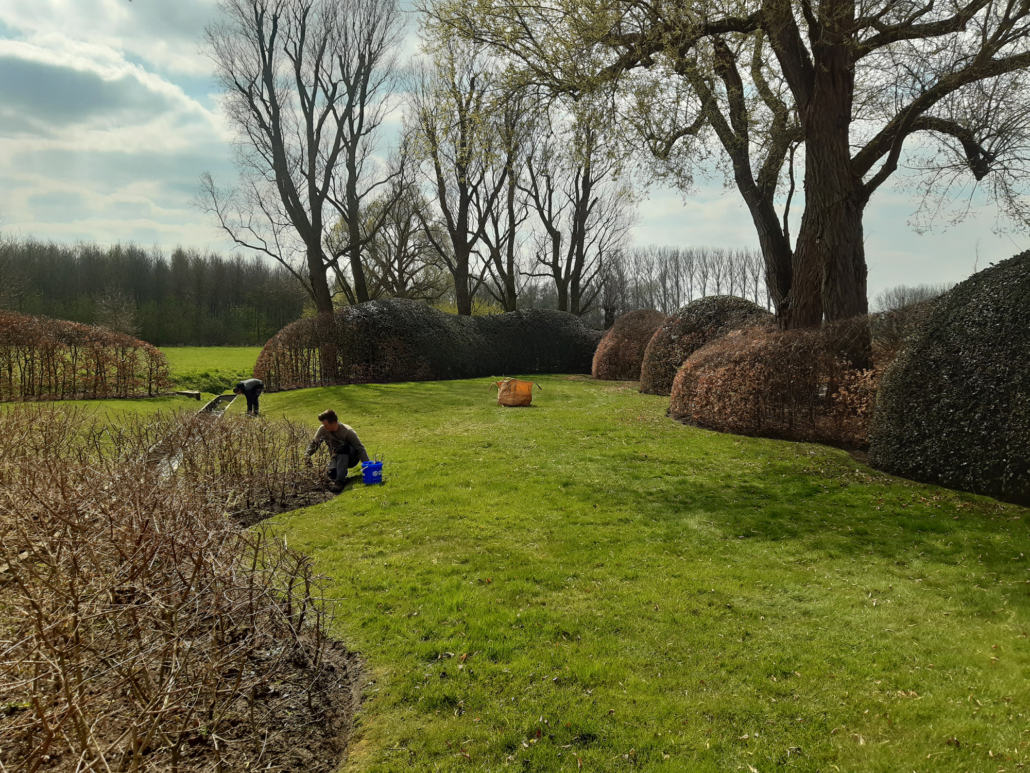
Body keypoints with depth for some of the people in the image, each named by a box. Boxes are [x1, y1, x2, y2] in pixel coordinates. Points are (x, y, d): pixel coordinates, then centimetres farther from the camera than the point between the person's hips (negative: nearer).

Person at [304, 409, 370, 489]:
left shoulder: (348, 432, -23)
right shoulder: (323, 430, -11)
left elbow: (360, 449, -22)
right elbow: (314, 442, 2)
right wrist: (307, 454, -17)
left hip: (351, 458, -3)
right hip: (336, 457, 3)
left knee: (342, 448, -38)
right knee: (331, 474, -32)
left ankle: (339, 480, -34)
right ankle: (343, 471, 5)